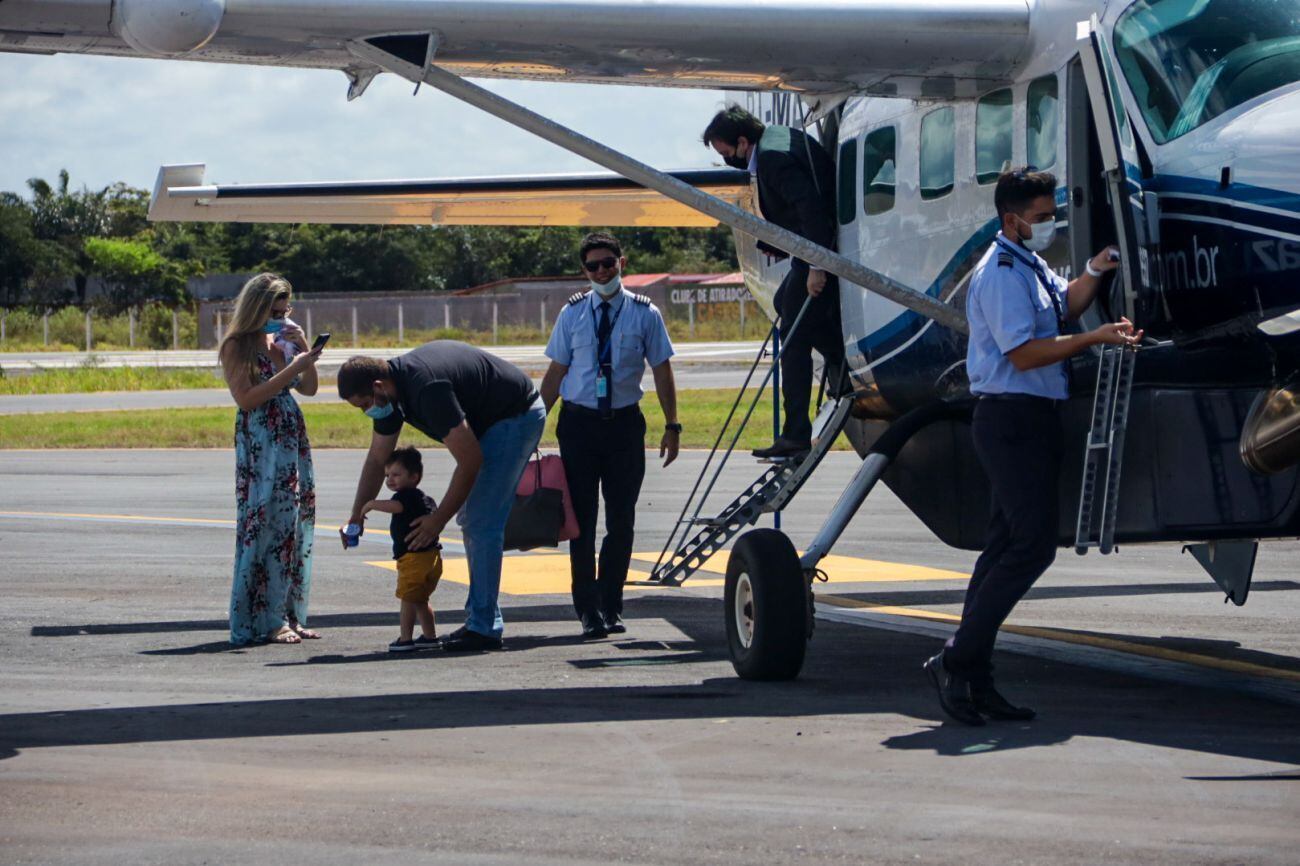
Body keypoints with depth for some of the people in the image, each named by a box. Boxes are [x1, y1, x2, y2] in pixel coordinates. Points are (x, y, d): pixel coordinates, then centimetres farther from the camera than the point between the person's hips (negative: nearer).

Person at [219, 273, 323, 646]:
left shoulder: (277, 341, 15)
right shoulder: (236, 346, -6)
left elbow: (308, 388, 17)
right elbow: (247, 398, -15)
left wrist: (304, 347, 3)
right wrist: (292, 368, -16)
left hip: (292, 439, 7)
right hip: (259, 444, -7)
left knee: (296, 524, 6)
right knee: (266, 524, -9)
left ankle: (289, 616, 12)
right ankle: (264, 621, -6)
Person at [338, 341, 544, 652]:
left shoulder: (427, 387, -32)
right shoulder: (390, 391, -2)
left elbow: (470, 460, -28)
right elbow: (377, 459, 12)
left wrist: (438, 519, -21)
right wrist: (357, 515, 4)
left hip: (518, 416, -10)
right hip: (490, 420, 10)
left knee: (482, 522, -14)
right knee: (469, 518, 12)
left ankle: (483, 628, -12)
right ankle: (481, 620, 17)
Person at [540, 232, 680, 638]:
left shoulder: (644, 313, 2)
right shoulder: (572, 314, 5)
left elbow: (662, 371, 6)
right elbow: (556, 372, 8)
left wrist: (671, 425, 2)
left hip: (625, 422, 0)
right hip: (579, 421, 0)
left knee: (621, 518, 4)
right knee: (582, 517, 0)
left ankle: (611, 607, 15)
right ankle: (589, 610, 6)